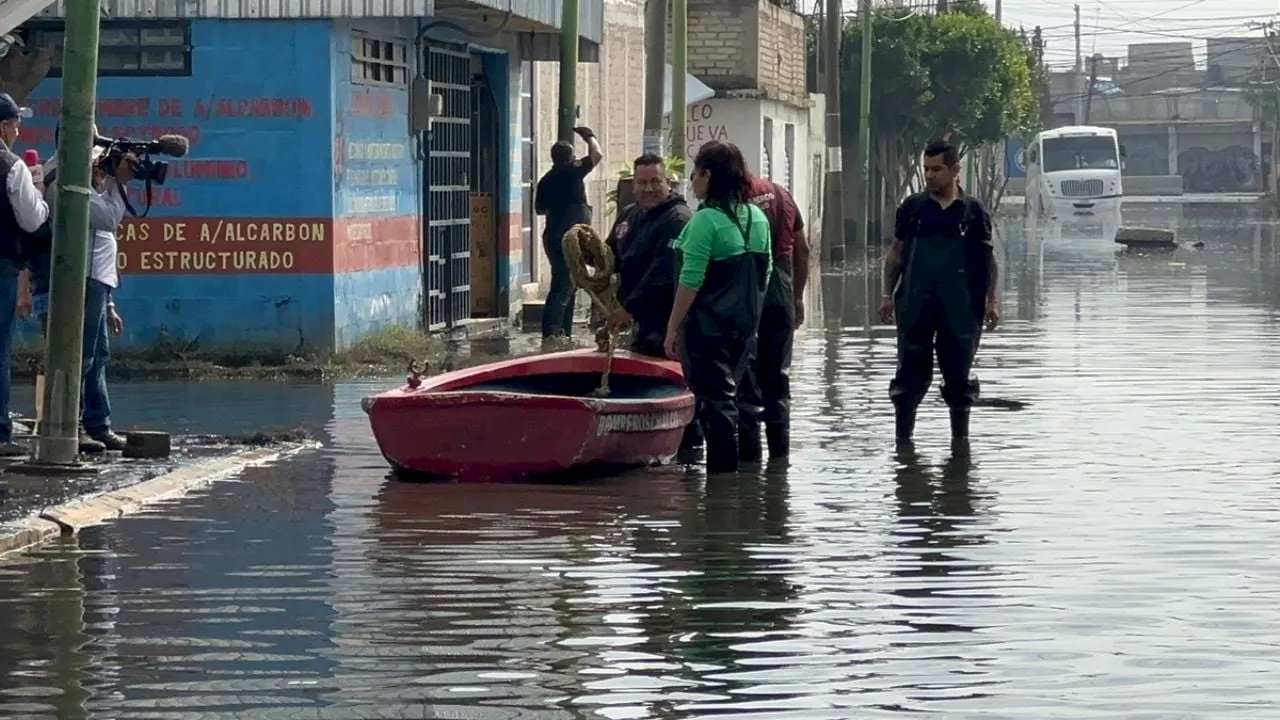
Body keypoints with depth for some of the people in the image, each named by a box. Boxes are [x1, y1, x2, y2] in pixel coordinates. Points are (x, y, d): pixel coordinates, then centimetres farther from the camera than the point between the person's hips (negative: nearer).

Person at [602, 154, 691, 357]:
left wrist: (630, 307, -24)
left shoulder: (678, 219, -17)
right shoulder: (628, 214, 14)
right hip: (642, 318, 10)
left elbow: (662, 273, -24)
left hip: (666, 320, -10)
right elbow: (612, 256, 24)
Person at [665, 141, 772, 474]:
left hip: (708, 325, -7)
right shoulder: (757, 217, 7)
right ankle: (727, 463, 20)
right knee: (727, 393, 17)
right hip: (745, 323, 7)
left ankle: (722, 468, -3)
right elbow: (765, 272, 13)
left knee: (714, 397, -2)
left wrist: (673, 328, -12)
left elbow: (691, 281, -17)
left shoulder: (706, 219, -15)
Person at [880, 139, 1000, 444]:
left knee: (959, 372, 7)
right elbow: (896, 253, 9)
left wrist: (991, 301, 1)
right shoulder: (913, 207, 5)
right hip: (915, 304, 0)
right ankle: (902, 436, 7)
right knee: (912, 371, 2)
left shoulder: (973, 210, 3)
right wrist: (888, 294, 3)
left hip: (960, 306, 0)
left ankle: (960, 436, 18)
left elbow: (988, 258, 6)